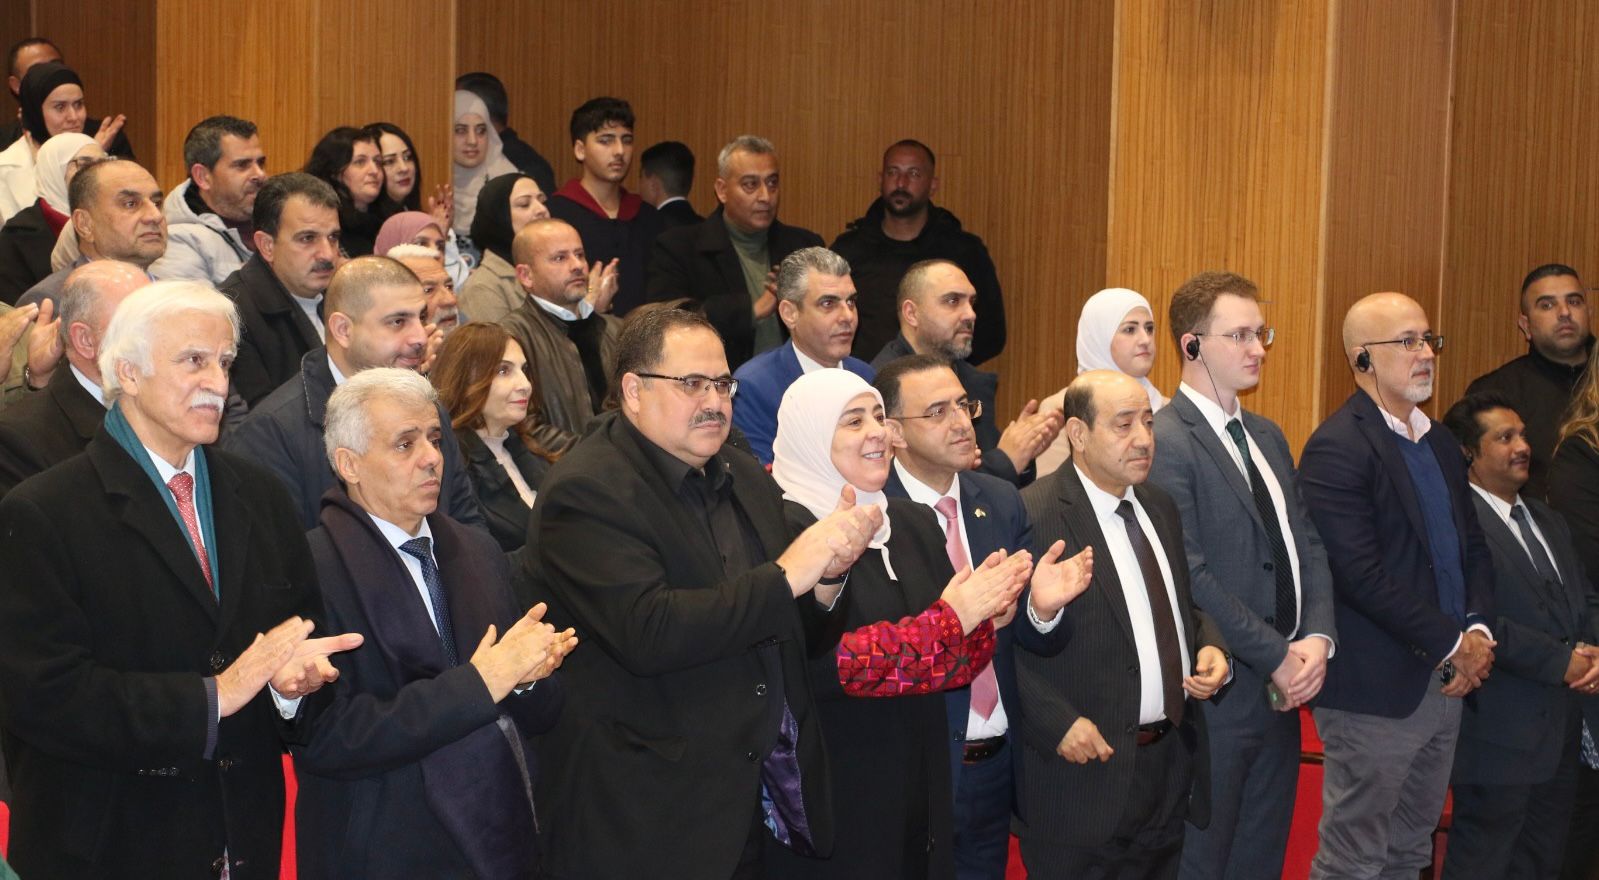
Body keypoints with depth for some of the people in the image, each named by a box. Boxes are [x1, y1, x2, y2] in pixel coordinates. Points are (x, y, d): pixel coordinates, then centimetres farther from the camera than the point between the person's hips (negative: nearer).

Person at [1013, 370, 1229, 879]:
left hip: (1175, 759, 7)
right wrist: (1058, 724, -22)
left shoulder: (1160, 507, 12)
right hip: (1089, 763, -7)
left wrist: (1210, 647, 3)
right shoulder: (1033, 516, -14)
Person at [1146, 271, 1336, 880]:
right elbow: (1189, 574, -20)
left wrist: (1318, 638, -5)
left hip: (1283, 692, 8)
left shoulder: (1267, 437, 15)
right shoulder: (1165, 441, -14)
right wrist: (1278, 656, -16)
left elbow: (1307, 544, 12)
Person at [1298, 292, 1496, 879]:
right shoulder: (1337, 450, -14)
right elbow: (1362, 575, -21)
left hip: (1447, 681, 8)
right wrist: (1451, 644, -15)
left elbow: (1473, 547, 15)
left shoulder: (1440, 445, 14)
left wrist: (1479, 631, -3)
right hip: (1377, 690, -8)